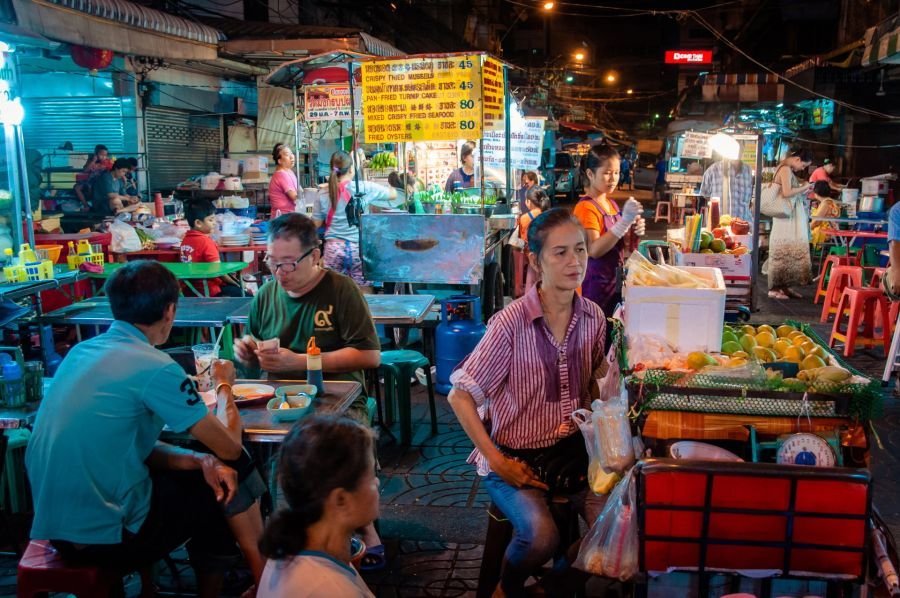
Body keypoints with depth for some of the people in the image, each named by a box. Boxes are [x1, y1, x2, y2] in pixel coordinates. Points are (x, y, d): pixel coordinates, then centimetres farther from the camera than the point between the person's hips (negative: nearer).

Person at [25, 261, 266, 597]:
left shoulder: (83, 351, 5)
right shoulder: (154, 367, -19)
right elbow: (229, 447, -10)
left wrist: (200, 461, -3)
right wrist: (223, 386, 9)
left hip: (54, 524, 8)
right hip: (102, 534, -8)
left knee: (204, 479, 20)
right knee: (231, 479, 10)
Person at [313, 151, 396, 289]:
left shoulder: (324, 196, 2)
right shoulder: (364, 188, -4)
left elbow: (315, 225, 7)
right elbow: (393, 194, 6)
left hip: (333, 248, 2)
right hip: (358, 247, -2)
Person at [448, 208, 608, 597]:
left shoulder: (593, 317, -2)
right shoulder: (511, 323, -19)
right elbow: (460, 396, -12)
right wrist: (496, 461, -15)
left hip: (573, 447, 5)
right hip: (516, 454, -4)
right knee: (541, 535, -26)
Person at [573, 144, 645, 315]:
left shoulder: (612, 204, 10)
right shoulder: (586, 207, -13)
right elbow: (594, 250, -24)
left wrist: (634, 231, -1)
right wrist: (624, 222, -30)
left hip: (615, 281, 8)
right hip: (595, 284, -8)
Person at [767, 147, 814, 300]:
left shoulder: (787, 169, 17)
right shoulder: (786, 169, -13)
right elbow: (786, 192, -22)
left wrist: (802, 191, 9)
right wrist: (804, 188, -9)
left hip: (791, 216, 10)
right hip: (786, 217, -10)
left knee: (789, 250, 10)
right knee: (783, 251, -7)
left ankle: (784, 286, 14)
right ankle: (775, 288, -2)